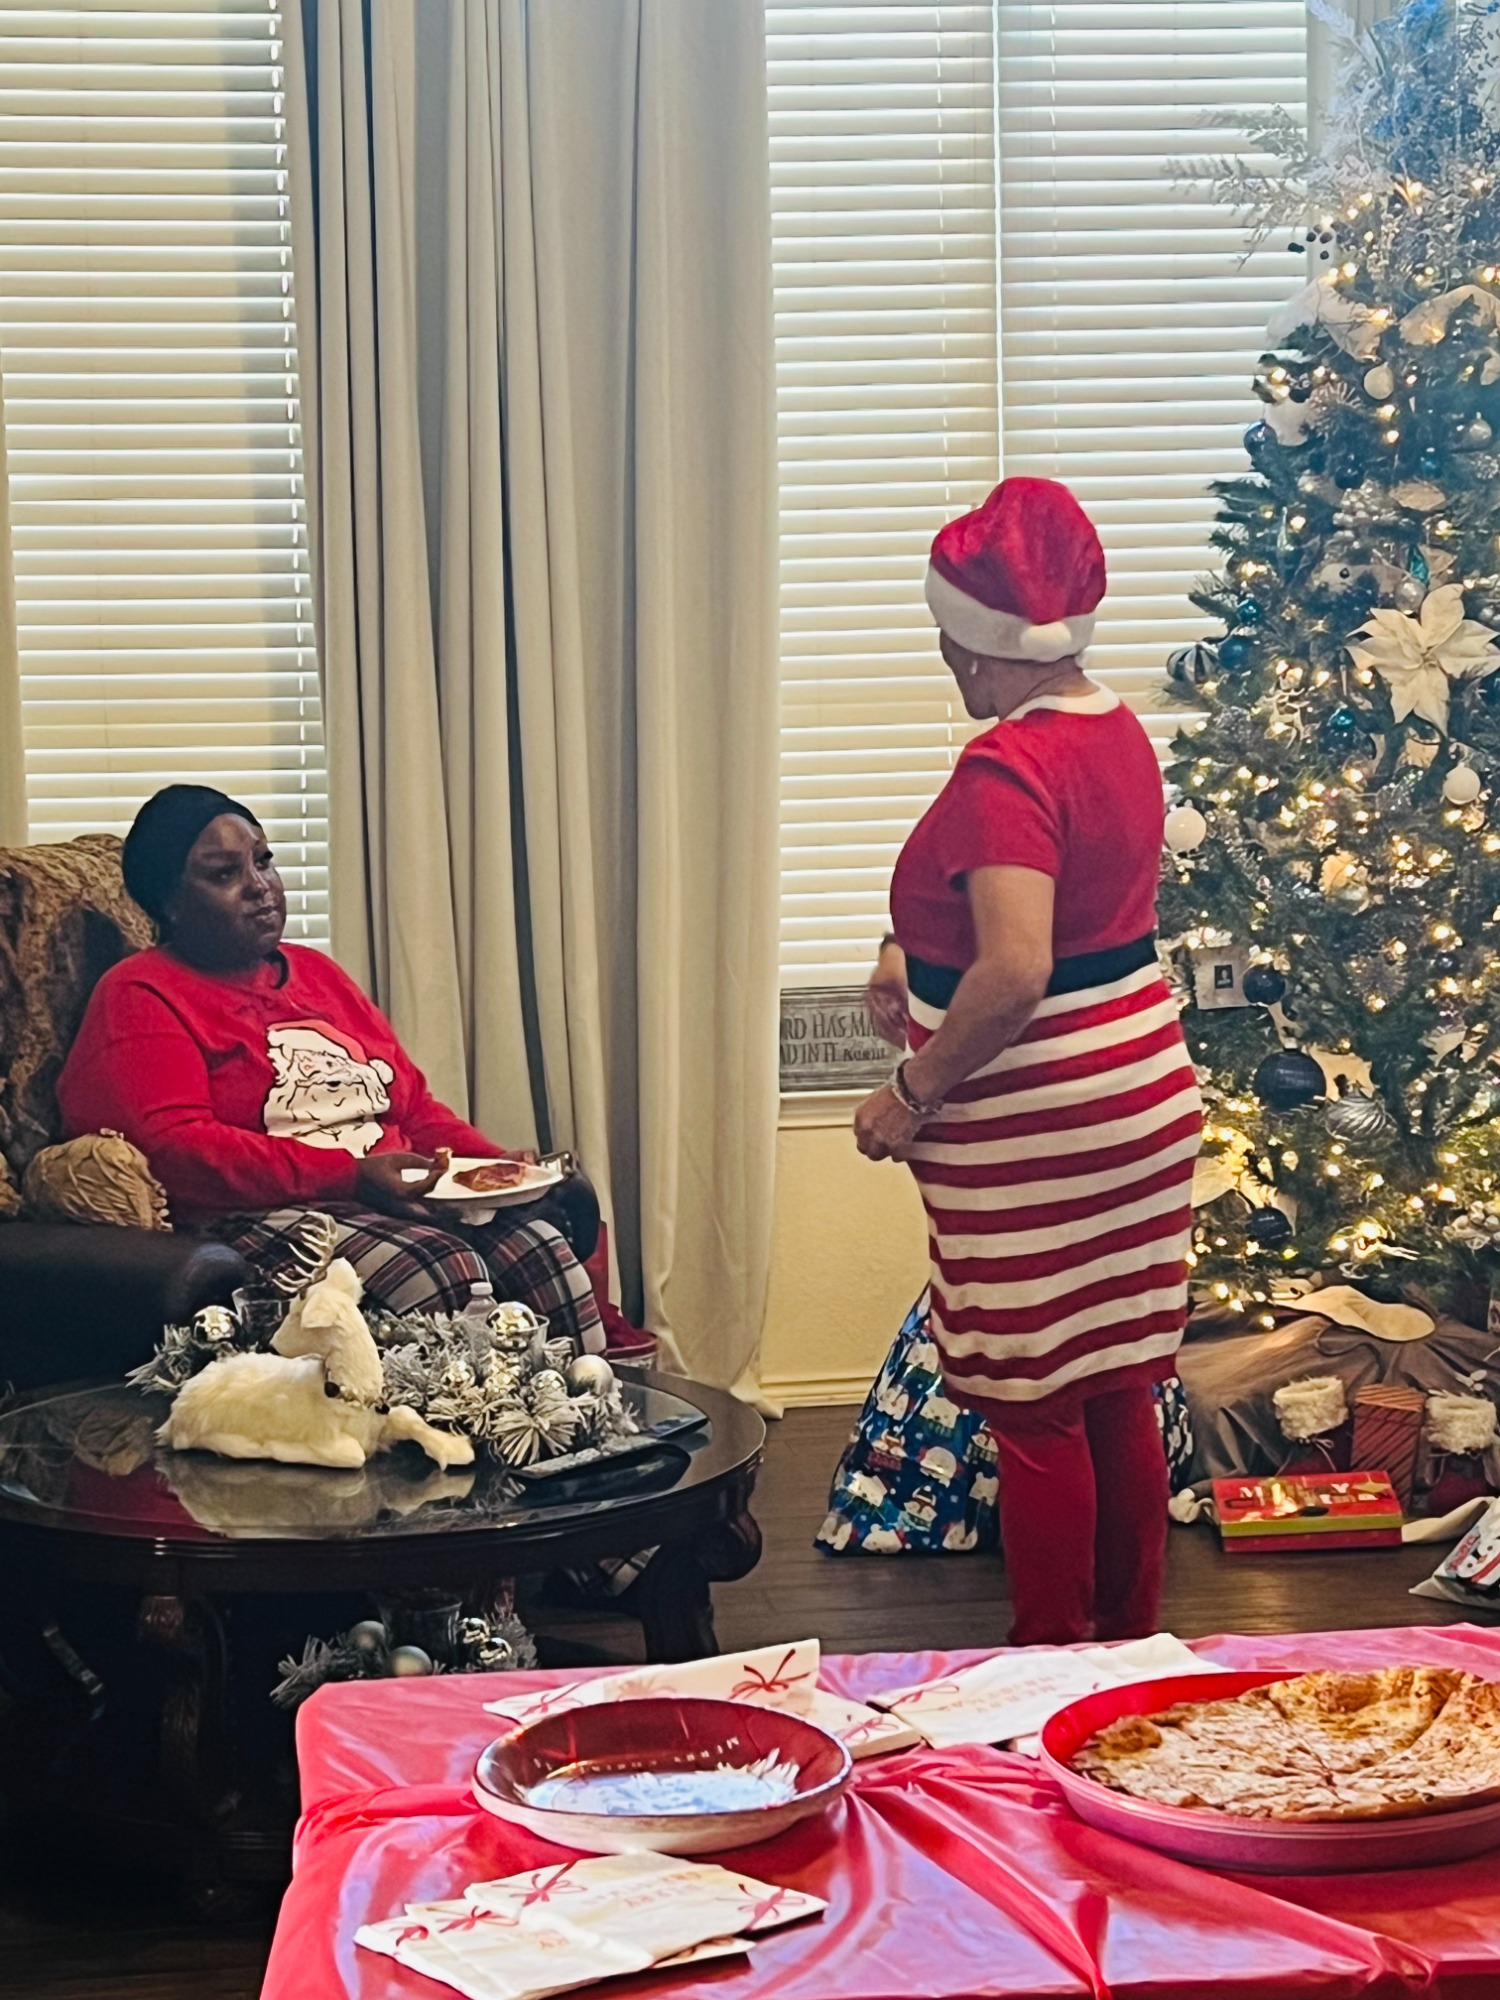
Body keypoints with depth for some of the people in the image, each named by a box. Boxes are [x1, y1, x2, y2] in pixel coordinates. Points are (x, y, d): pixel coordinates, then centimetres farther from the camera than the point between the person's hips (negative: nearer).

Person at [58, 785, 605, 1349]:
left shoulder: (316, 973, 25)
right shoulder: (138, 999, 2)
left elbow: (413, 1104, 26)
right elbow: (172, 1147, -13)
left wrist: (494, 1163, 5)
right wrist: (350, 1176, -20)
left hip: (403, 1197, 7)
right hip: (256, 1218, -7)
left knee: (543, 1241, -20)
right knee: (442, 1271, -32)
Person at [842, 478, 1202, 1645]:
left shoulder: (1006, 769, -22)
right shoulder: (1119, 732, 7)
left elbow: (1014, 975, -30)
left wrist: (912, 1093, -19)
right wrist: (922, 957, 20)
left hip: (1037, 1134, -9)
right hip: (1144, 1099, 9)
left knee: (1037, 1414, 3)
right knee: (1119, 1394, 18)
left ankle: (1050, 1666, 14)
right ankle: (1132, 1638, 29)